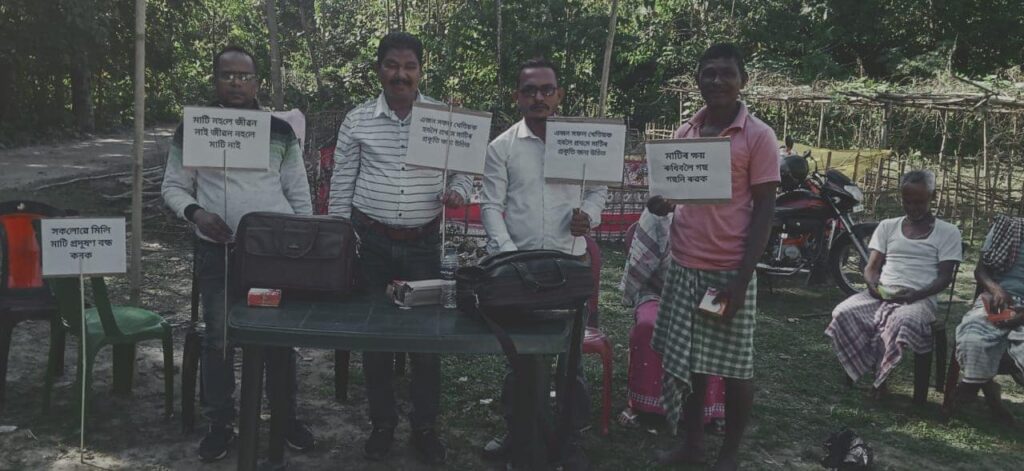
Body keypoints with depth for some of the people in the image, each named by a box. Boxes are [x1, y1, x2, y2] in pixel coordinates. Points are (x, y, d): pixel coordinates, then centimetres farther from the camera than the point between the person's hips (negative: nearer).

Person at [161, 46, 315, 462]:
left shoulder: (280, 130, 3)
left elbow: (298, 193, 6)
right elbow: (173, 187, 4)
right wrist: (195, 212, -16)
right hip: (217, 252, 0)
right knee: (218, 339, 8)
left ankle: (287, 416, 25)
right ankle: (220, 423, 23)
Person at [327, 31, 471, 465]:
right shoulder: (357, 120, 0)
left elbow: (465, 167, 9)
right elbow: (341, 185, 4)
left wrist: (458, 190, -15)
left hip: (424, 242, 0)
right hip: (371, 240, 0)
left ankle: (425, 426, 21)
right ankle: (382, 424, 25)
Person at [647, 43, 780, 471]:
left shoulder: (758, 136, -7)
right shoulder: (685, 132, 8)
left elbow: (764, 210, -8)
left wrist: (742, 277, -14)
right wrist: (662, 203, -6)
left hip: (729, 269, -5)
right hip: (684, 266, 5)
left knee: (734, 366, 5)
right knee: (685, 359, 12)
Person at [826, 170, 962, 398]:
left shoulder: (948, 232, 8)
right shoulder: (887, 226, 16)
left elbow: (944, 277, 1)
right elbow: (871, 266, 12)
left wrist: (916, 295, -18)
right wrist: (873, 284, -12)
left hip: (920, 299, -3)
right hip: (881, 294, 3)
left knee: (903, 321, -40)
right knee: (844, 313, -29)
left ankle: (881, 376, -21)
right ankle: (870, 369, -14)